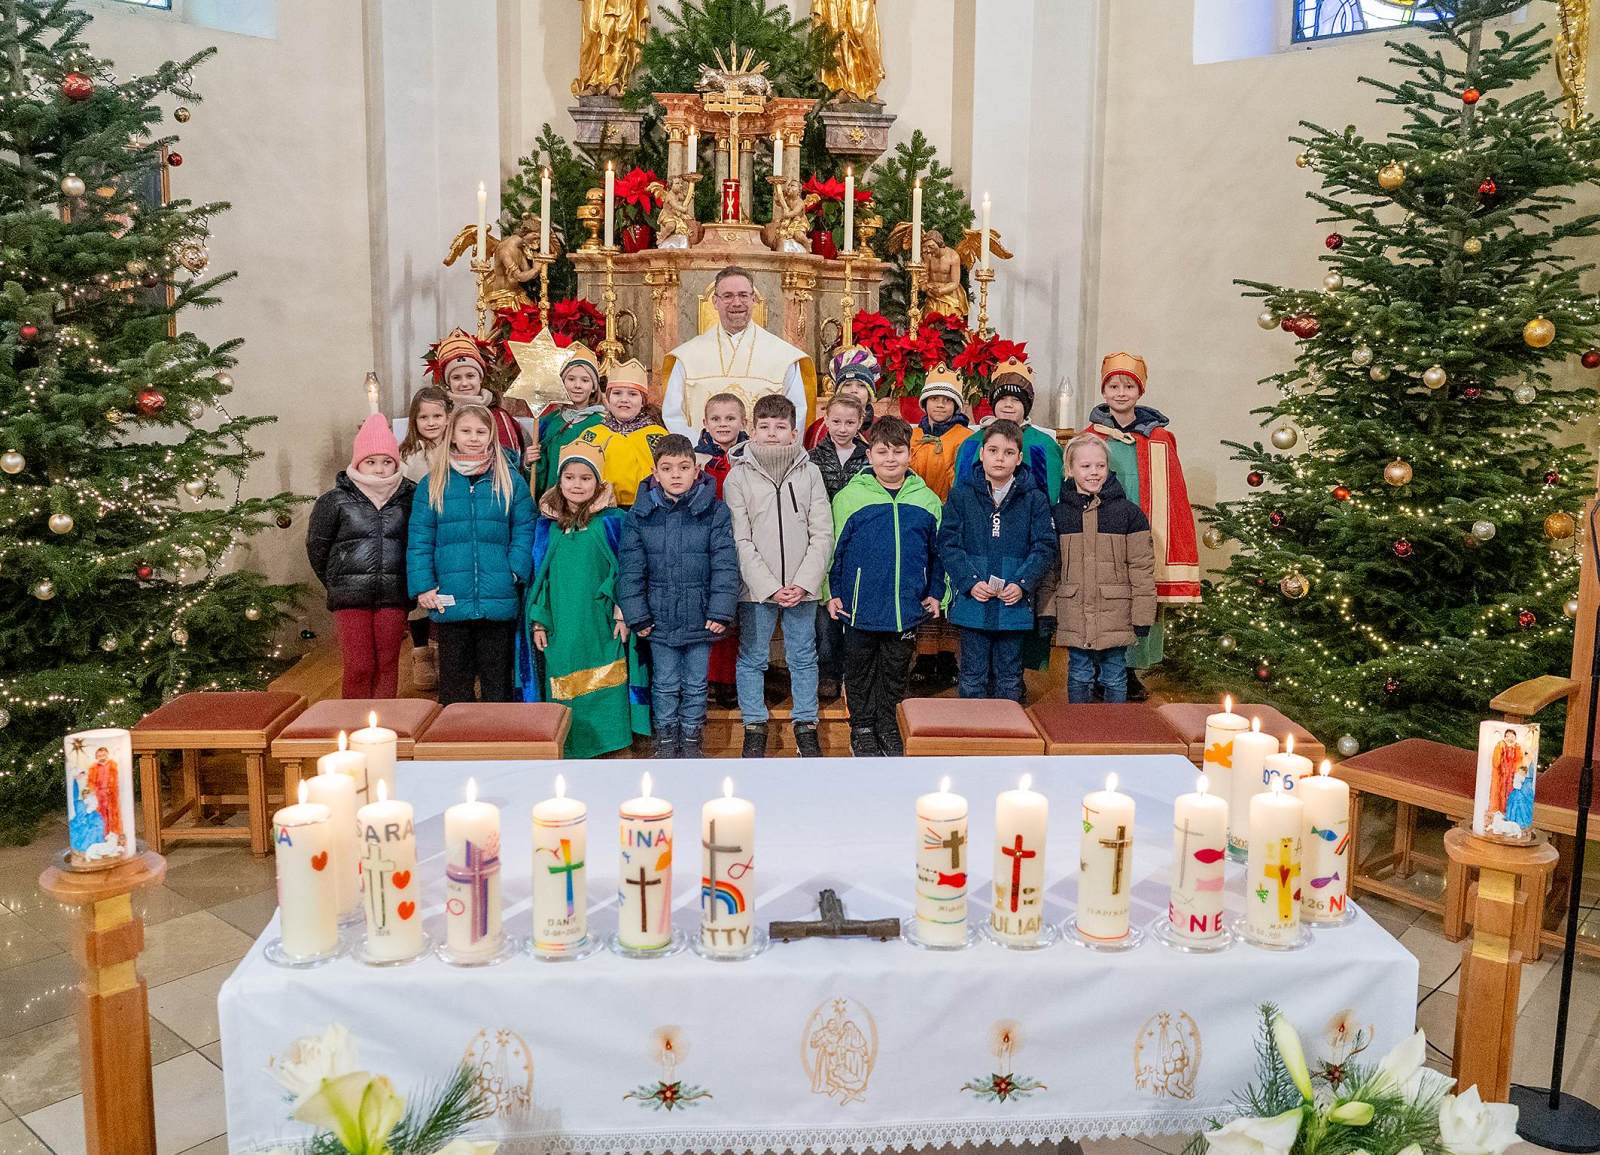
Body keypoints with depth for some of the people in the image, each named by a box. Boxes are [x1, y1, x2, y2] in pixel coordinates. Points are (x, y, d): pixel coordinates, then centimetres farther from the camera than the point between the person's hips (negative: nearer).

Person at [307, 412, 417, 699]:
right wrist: (337, 584, 12)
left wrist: (409, 585, 7)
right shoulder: (336, 500, 0)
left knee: (387, 666, 8)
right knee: (358, 668, 0)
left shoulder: (409, 498, 3)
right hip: (350, 598, -1)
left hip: (394, 597, 1)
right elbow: (316, 547, 9)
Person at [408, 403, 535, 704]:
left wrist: (516, 572, -11)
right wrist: (423, 586, -6)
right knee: (454, 680, 11)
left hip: (499, 603, 0)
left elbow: (525, 530, 2)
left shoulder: (510, 480, 4)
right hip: (450, 602, 1)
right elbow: (419, 540, 3)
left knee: (498, 681, 10)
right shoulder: (434, 483, 5)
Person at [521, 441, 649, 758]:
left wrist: (623, 614, -8)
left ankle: (606, 745, 11)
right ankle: (568, 750, 19)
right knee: (563, 695, 7)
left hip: (601, 625, -3)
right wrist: (538, 621, 5)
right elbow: (538, 574, 11)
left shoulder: (611, 521, -1)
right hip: (560, 626, 3)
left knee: (602, 690, -1)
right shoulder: (547, 524, 9)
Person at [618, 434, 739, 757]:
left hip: (700, 618, -1)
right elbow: (631, 570, -1)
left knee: (695, 683, 13)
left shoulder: (714, 512, -6)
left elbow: (725, 566, -7)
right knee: (664, 684, 13)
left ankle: (692, 737, 29)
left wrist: (720, 612, -12)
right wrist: (637, 615, -5)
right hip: (659, 619, 1)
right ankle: (665, 736, 29)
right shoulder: (640, 515, -3)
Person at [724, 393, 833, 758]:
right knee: (752, 658, 8)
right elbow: (740, 540, -6)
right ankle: (754, 727, 23)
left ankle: (806, 726, 24)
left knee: (803, 657, 11)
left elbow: (822, 534, 0)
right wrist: (769, 586, -13)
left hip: (802, 587, 1)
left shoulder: (809, 473, 1)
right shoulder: (738, 475, -3)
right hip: (756, 587, -1)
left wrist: (804, 582, -11)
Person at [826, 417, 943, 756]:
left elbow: (938, 551, 11)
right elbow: (832, 548, -1)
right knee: (861, 671, 11)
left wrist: (935, 593, 6)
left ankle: (890, 728, 30)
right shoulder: (849, 496, -6)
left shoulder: (927, 499, 2)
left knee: (896, 672, 14)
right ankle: (862, 729, 26)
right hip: (860, 607, -2)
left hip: (907, 609, 2)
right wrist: (832, 593, -3)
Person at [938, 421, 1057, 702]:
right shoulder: (961, 495, 1)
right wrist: (970, 582, -15)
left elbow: (1045, 547, -1)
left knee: (1009, 679, 12)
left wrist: (1022, 584, -14)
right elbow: (948, 544, -3)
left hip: (1014, 604, 1)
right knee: (973, 678, 8)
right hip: (972, 603, -1)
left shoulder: (1034, 499, 3)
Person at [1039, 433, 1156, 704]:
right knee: (1079, 677, 12)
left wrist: (1143, 615, -4)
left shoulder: (1128, 512, -3)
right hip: (1074, 616, 1)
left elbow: (1142, 566, -2)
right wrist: (1046, 611, 3)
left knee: (1114, 679, 10)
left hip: (1115, 614, -1)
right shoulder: (1059, 514, 3)